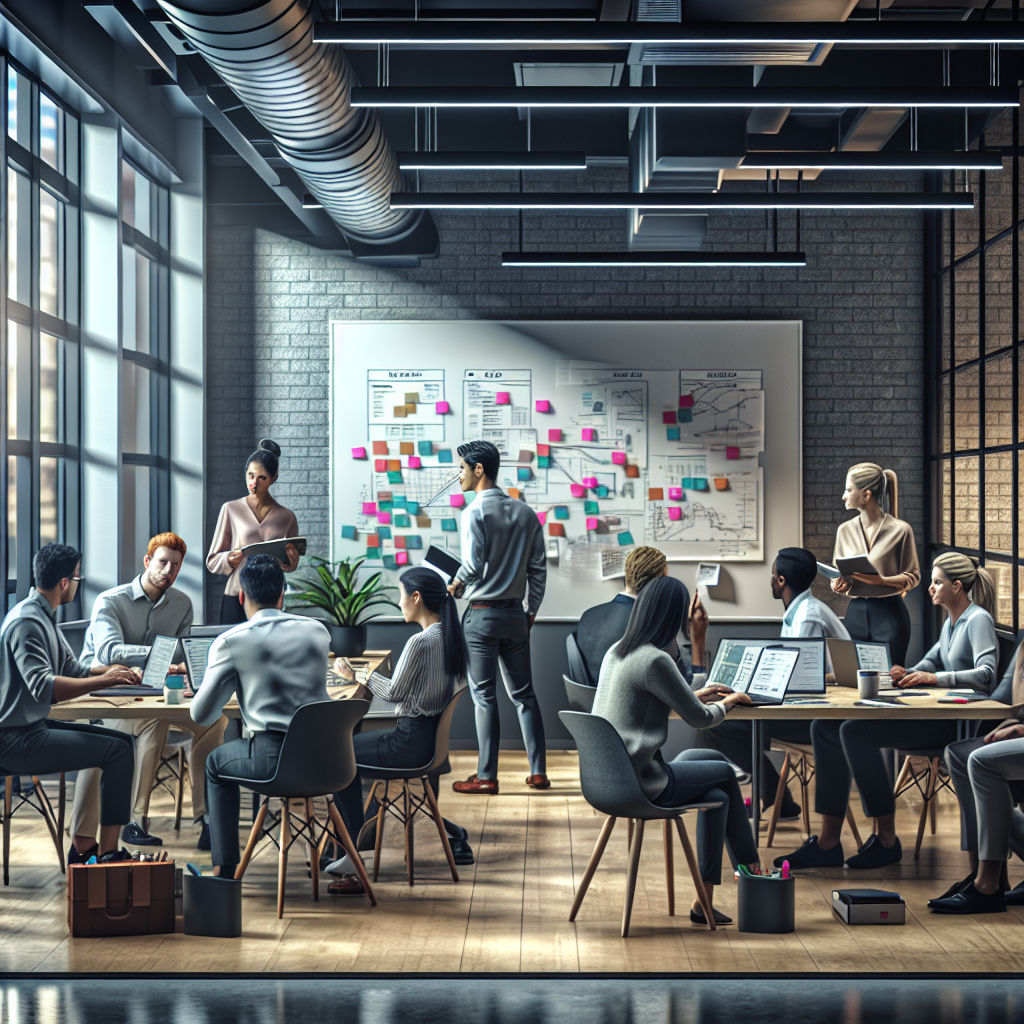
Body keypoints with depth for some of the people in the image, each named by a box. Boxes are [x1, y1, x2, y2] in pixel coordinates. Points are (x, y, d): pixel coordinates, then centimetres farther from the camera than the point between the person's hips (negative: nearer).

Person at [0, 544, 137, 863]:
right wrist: (105, 681, -29)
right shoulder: (26, 622, -20)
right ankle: (106, 855, -11)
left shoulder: (44, 617, 15)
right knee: (118, 751, -16)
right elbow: (43, 687, -32)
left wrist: (113, 671, 6)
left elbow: (70, 668, 21)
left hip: (33, 727, 11)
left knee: (121, 741, 12)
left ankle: (85, 847, 13)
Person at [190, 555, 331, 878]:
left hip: (273, 760, -3)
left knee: (217, 761, 29)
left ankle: (225, 868, 27)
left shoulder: (230, 641, -4)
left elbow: (201, 715, 2)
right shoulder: (317, 630, 8)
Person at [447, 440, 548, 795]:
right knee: (523, 694, 11)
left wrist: (455, 586, 1)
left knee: (484, 696, 0)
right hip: (516, 614, 6)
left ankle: (486, 776, 2)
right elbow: (538, 569, 8)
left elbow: (473, 564, -19)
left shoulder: (475, 512, -12)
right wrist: (531, 612, 15)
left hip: (483, 615, -6)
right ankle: (538, 772, 11)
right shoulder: (526, 513, 7)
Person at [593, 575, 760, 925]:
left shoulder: (617, 651, 9)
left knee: (716, 777, 20)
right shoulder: (655, 660, -20)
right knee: (725, 772, 13)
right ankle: (751, 868, 29)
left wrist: (696, 696, 28)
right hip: (639, 785, -9)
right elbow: (699, 719, -10)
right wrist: (727, 703, 10)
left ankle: (704, 902, 18)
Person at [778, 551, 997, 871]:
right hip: (937, 713, 10)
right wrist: (908, 675, 2)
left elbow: (986, 675, -22)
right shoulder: (951, 622, 21)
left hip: (958, 723, -10)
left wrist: (932, 678, -29)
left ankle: (887, 841, -18)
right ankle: (827, 844, -9)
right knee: (825, 728, -5)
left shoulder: (978, 620, -8)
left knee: (856, 731, -26)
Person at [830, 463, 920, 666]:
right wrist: (839, 584, -8)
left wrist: (882, 580, -19)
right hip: (856, 613, 4)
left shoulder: (900, 530, -4)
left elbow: (913, 576, -3)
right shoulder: (845, 531, 10)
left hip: (889, 613, -4)